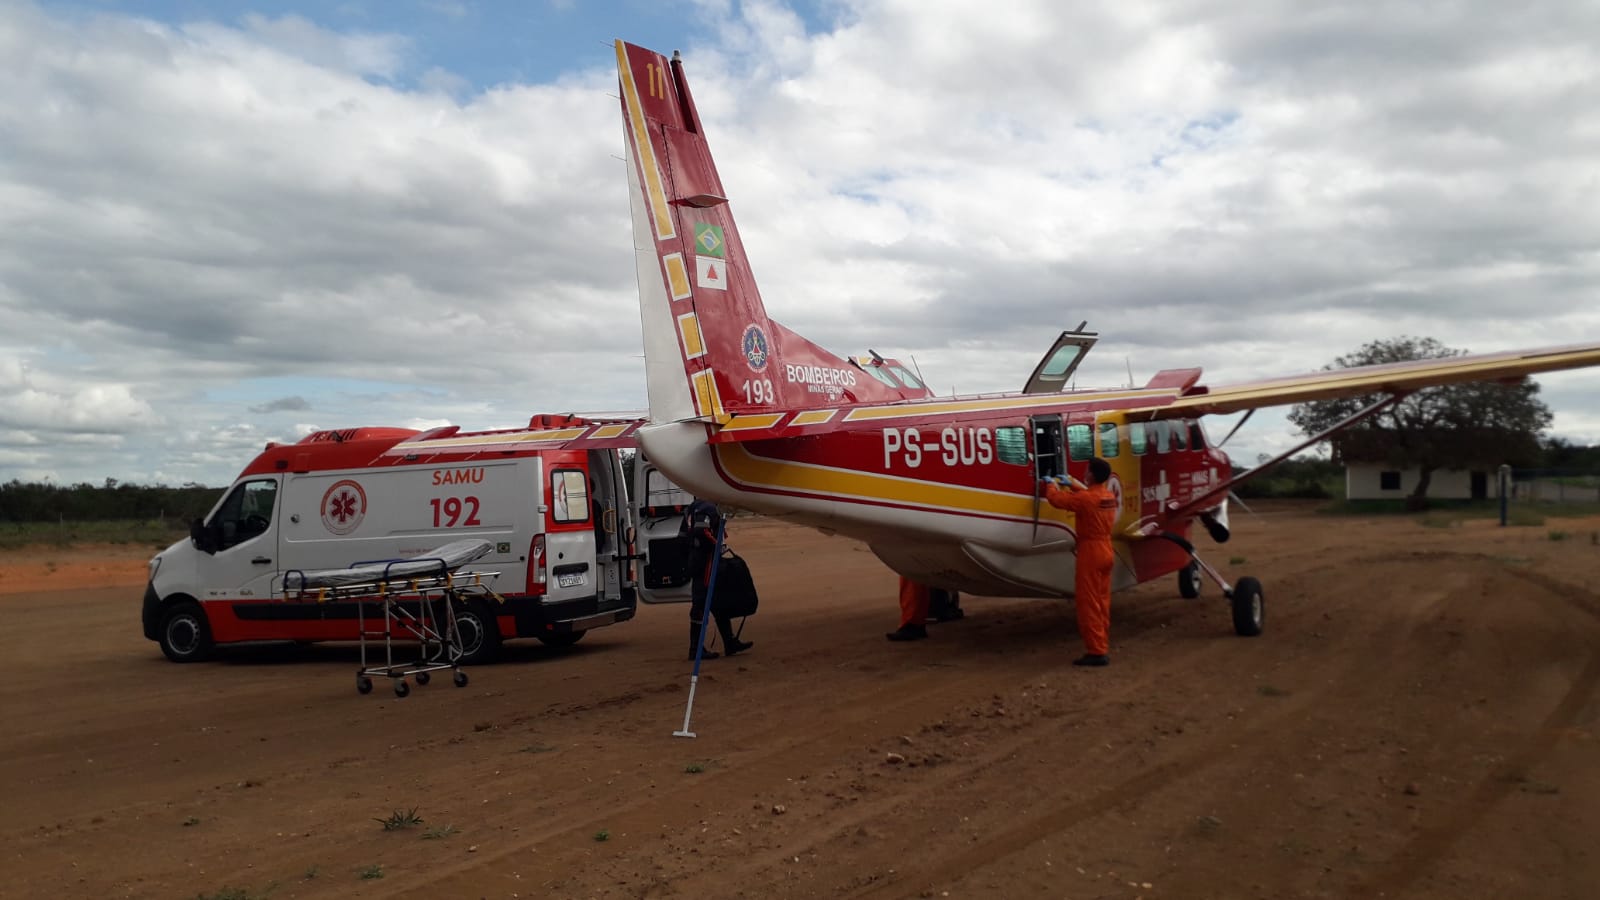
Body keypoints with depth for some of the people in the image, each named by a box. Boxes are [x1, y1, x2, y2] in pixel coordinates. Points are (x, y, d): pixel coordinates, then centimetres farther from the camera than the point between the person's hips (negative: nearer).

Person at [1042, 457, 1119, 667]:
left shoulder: (1085, 498, -20)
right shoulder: (1109, 496, 5)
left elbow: (1057, 499, -9)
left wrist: (1051, 484, 11)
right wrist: (1072, 483, 32)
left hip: (1091, 553, -8)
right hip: (1106, 551, 8)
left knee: (1089, 604, -5)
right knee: (1102, 602, 15)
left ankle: (1097, 652, -6)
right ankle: (1103, 646, 20)